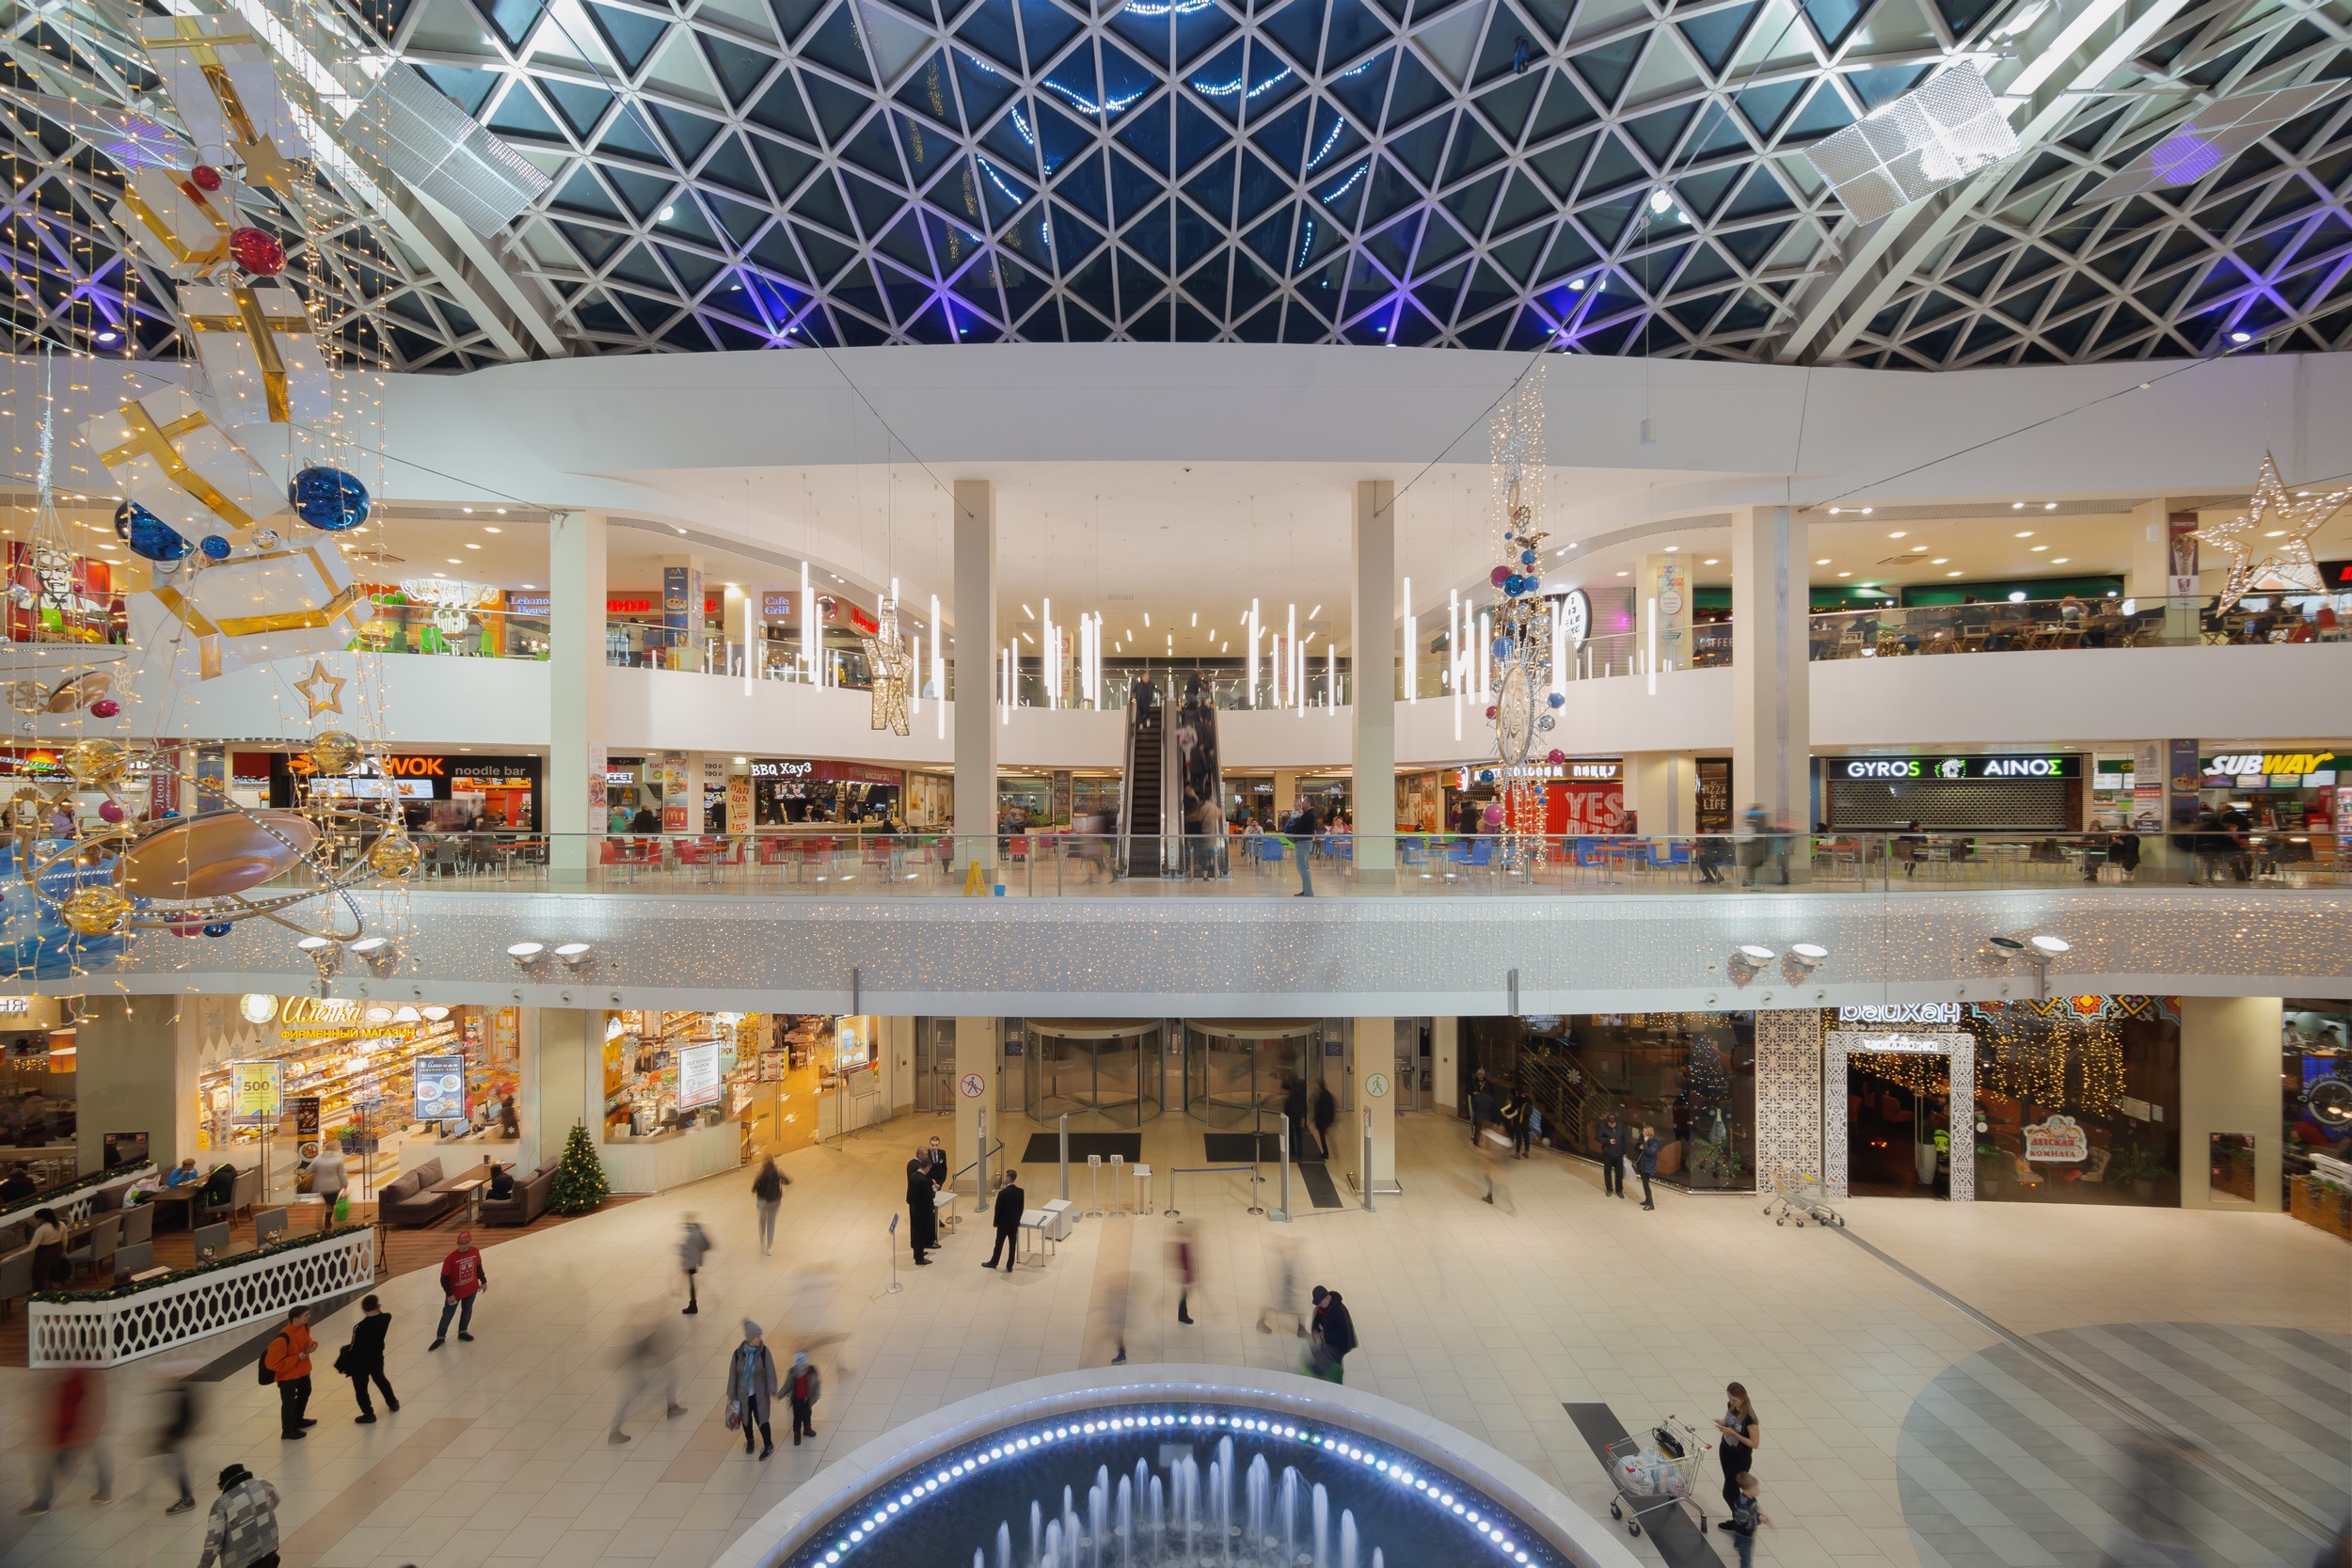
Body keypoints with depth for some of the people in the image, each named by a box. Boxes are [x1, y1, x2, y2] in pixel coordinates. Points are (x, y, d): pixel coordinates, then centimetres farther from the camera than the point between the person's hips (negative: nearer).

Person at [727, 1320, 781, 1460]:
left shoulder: (763, 1351, -19)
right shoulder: (738, 1353, -18)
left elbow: (770, 1371, -15)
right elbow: (733, 1375, -6)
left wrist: (773, 1389, -19)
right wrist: (732, 1396, 0)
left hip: (759, 1393, -2)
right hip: (743, 1393, 2)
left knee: (761, 1419, 5)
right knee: (746, 1418, 21)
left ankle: (768, 1445, 28)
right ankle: (749, 1441, 49)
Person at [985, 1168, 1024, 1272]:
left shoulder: (1002, 1192, -22)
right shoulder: (1020, 1191, -5)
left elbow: (998, 1208, -14)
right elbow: (1021, 1207, 4)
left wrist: (995, 1222, -1)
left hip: (1003, 1222, -4)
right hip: (1014, 1223, 4)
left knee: (999, 1244, 12)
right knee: (1013, 1245, 9)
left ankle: (993, 1262, 28)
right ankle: (1009, 1266, 15)